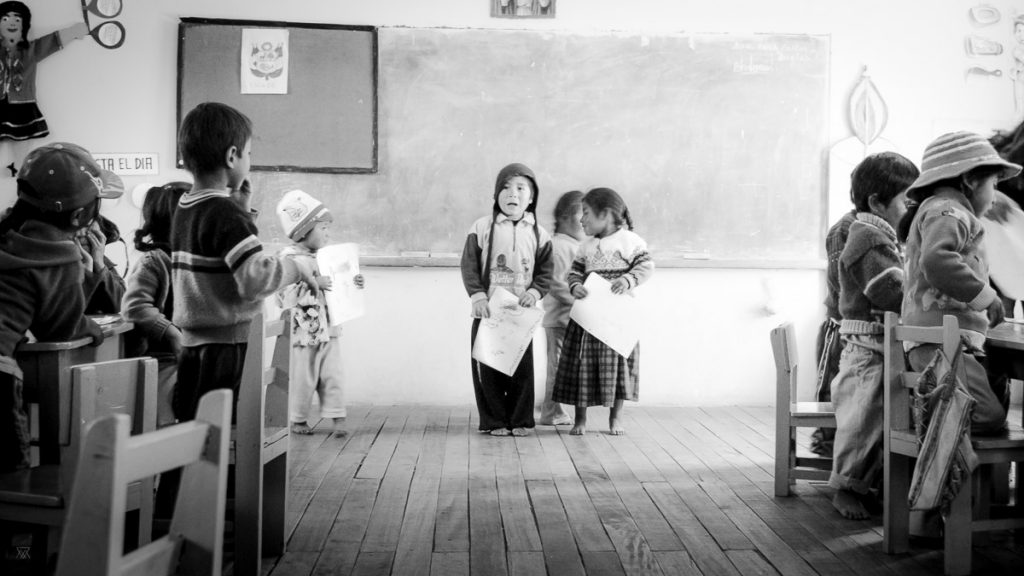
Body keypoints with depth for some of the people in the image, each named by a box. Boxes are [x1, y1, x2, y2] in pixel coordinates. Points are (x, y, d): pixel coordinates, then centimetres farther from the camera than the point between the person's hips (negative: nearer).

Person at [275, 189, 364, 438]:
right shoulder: (289, 259, -12)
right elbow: (285, 295, -21)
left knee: (332, 375, 4)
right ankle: (298, 419, 21)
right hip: (303, 331, -5)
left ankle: (337, 417, 8)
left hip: (328, 330, 5)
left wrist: (353, 284, 3)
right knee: (302, 378, 6)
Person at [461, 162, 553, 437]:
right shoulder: (482, 228, 0)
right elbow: (469, 265, -3)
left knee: (522, 367, 7)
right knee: (488, 367, 3)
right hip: (488, 311, -1)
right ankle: (494, 421, 14)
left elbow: (545, 272, 5)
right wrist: (477, 295, -14)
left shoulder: (538, 234, 5)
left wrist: (534, 292, -13)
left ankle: (520, 420, 19)